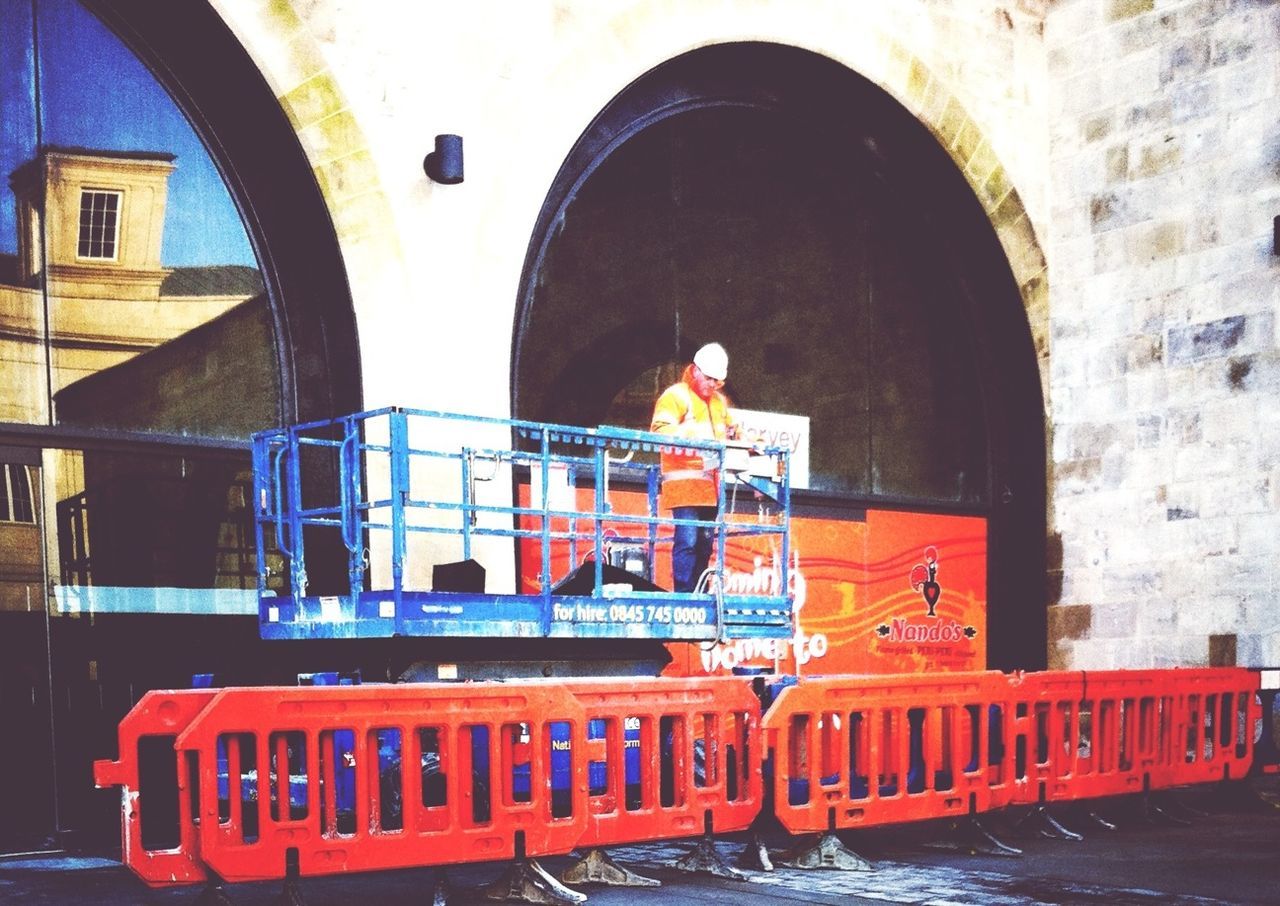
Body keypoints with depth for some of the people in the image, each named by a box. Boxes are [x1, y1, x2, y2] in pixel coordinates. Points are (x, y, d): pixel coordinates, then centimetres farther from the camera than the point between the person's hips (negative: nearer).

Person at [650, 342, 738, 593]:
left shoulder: (719, 400, 20)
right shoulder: (675, 395, -3)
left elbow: (729, 430, 33)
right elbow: (660, 430, -16)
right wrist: (690, 434, -30)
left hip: (711, 485, 8)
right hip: (685, 483, -8)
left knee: (705, 542, 9)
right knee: (687, 540, -13)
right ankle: (683, 594, -12)